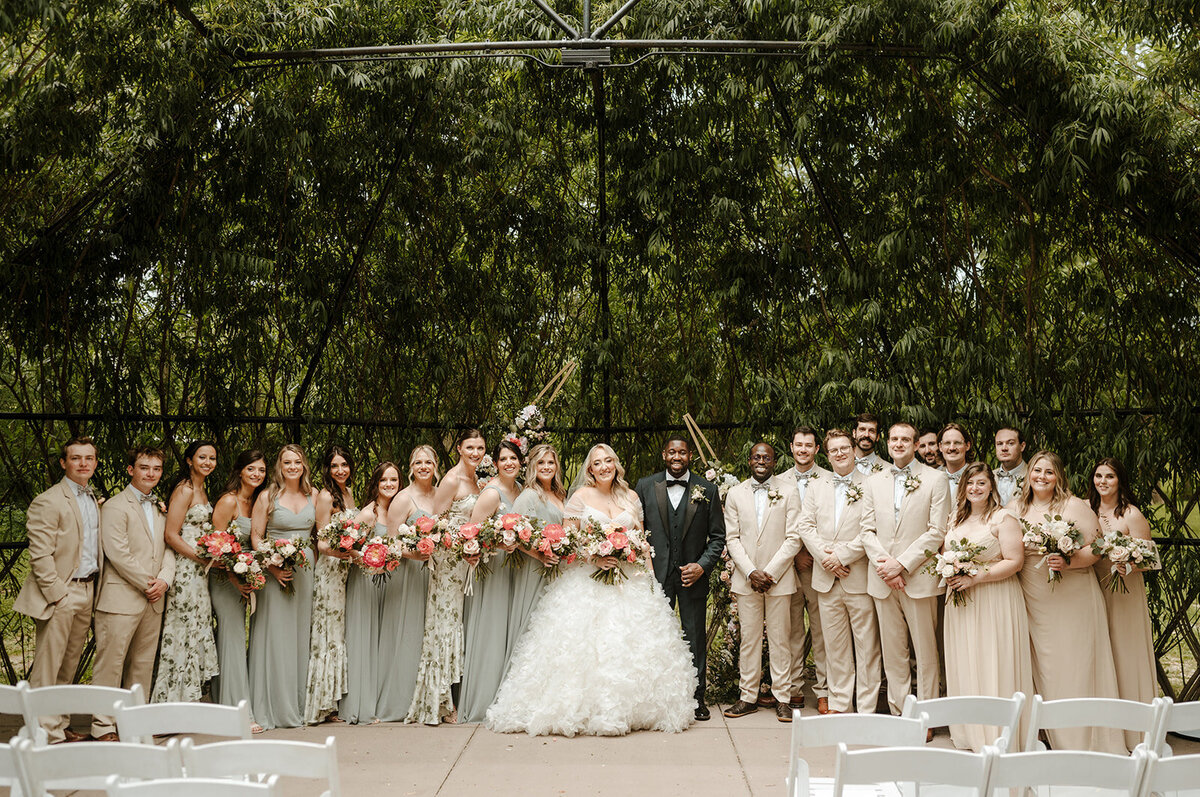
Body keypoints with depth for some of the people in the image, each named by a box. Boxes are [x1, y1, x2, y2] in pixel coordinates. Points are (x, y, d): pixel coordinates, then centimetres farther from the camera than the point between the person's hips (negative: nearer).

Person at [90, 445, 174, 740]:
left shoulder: (160, 509, 17)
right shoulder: (115, 506, -7)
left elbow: (167, 548, 14)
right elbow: (117, 553, -14)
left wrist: (164, 580, -4)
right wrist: (146, 583, -11)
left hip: (153, 601, 7)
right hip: (121, 599, -7)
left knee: (143, 664, 12)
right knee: (110, 663, -4)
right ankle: (103, 727, 2)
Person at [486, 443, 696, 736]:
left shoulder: (631, 497, 11)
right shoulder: (581, 497, 1)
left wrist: (648, 572, 1)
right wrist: (594, 558, -16)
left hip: (630, 579, 4)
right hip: (589, 579, -3)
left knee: (632, 644, -1)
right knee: (585, 644, -10)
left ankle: (627, 710, 9)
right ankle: (585, 710, -5)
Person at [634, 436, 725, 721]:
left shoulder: (707, 489, 3)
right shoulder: (645, 487, 4)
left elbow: (718, 536, 4)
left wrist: (703, 565, -8)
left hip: (693, 576, 0)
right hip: (657, 576, 0)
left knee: (695, 639, 5)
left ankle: (697, 698, 15)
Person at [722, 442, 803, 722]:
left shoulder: (788, 495, 4)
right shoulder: (735, 494, 8)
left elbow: (793, 539, -2)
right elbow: (732, 538, 3)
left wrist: (770, 573, -11)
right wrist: (751, 572, -9)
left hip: (778, 578, -1)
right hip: (745, 580, 1)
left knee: (780, 639, 2)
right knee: (748, 639, 5)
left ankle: (782, 699, 9)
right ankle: (748, 697, 12)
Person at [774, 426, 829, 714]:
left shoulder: (829, 480, 4)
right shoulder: (778, 482, 11)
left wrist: (815, 553, -8)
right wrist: (794, 554, -2)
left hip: (819, 562, -2)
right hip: (788, 563, 2)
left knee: (822, 629, -1)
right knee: (792, 630, 5)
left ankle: (823, 692, 5)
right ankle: (794, 690, 12)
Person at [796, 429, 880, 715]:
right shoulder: (816, 488, 14)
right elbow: (806, 526, 7)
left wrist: (841, 555, -14)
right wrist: (824, 556, -8)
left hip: (860, 578, -4)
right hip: (826, 579, 4)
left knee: (866, 646, 0)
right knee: (834, 645, 10)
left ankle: (867, 708, 7)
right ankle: (838, 703, 19)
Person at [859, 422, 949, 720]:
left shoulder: (935, 479, 1)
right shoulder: (873, 482, 13)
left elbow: (937, 531, -6)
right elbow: (867, 530, 9)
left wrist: (902, 564, -12)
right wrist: (884, 563, -8)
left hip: (918, 577, -3)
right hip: (883, 580, 3)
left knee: (926, 652, 0)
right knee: (893, 652, 7)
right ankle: (899, 712, 15)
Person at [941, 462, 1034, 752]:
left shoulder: (1003, 519, -7)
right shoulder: (956, 519, 13)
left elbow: (1015, 561, -13)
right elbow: (944, 553, 22)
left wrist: (975, 578, -19)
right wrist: (949, 574, 0)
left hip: (995, 601, -6)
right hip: (960, 603, 6)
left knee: (994, 665, -4)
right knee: (964, 665, 8)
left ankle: (997, 736, 3)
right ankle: (968, 732, 16)